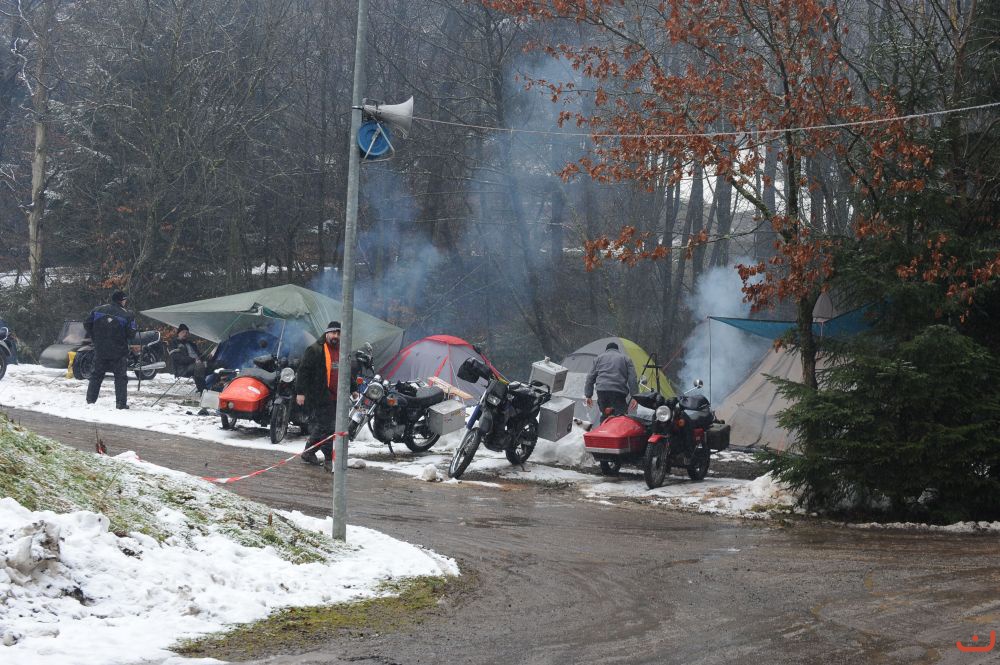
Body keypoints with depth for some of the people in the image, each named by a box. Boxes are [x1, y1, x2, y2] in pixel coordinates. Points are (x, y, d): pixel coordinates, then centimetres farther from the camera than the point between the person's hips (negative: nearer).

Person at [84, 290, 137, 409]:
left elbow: (87, 324, 3)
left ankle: (90, 399, 18)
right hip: (118, 351, -3)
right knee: (120, 377, 4)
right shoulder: (126, 315, -10)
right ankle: (121, 403, -3)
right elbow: (131, 334, -12)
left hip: (99, 350, 3)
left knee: (97, 375, 16)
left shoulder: (98, 310, 1)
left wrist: (94, 339, 13)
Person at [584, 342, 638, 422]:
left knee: (605, 416, 16)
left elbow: (590, 378, 21)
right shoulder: (626, 359, 18)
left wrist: (588, 395, 25)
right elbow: (632, 379, 8)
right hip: (618, 391, -2)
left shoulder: (599, 358, 24)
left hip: (602, 390, 2)